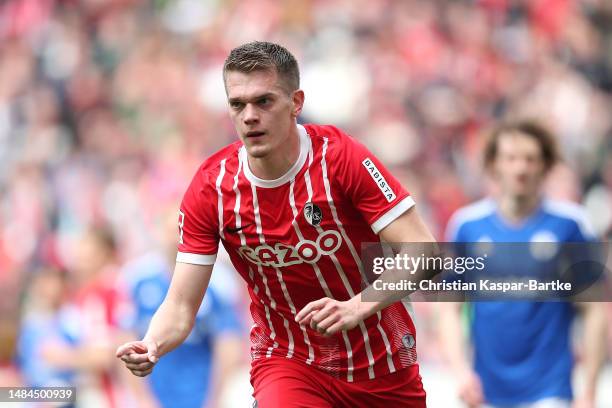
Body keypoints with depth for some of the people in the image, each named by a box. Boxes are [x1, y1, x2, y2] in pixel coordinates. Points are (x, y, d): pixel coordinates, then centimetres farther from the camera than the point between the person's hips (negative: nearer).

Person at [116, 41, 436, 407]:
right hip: (287, 361, -1)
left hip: (382, 363, 1)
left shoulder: (340, 156, -16)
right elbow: (181, 307, -10)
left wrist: (356, 308, -36)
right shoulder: (210, 189, -11)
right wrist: (152, 346, -32)